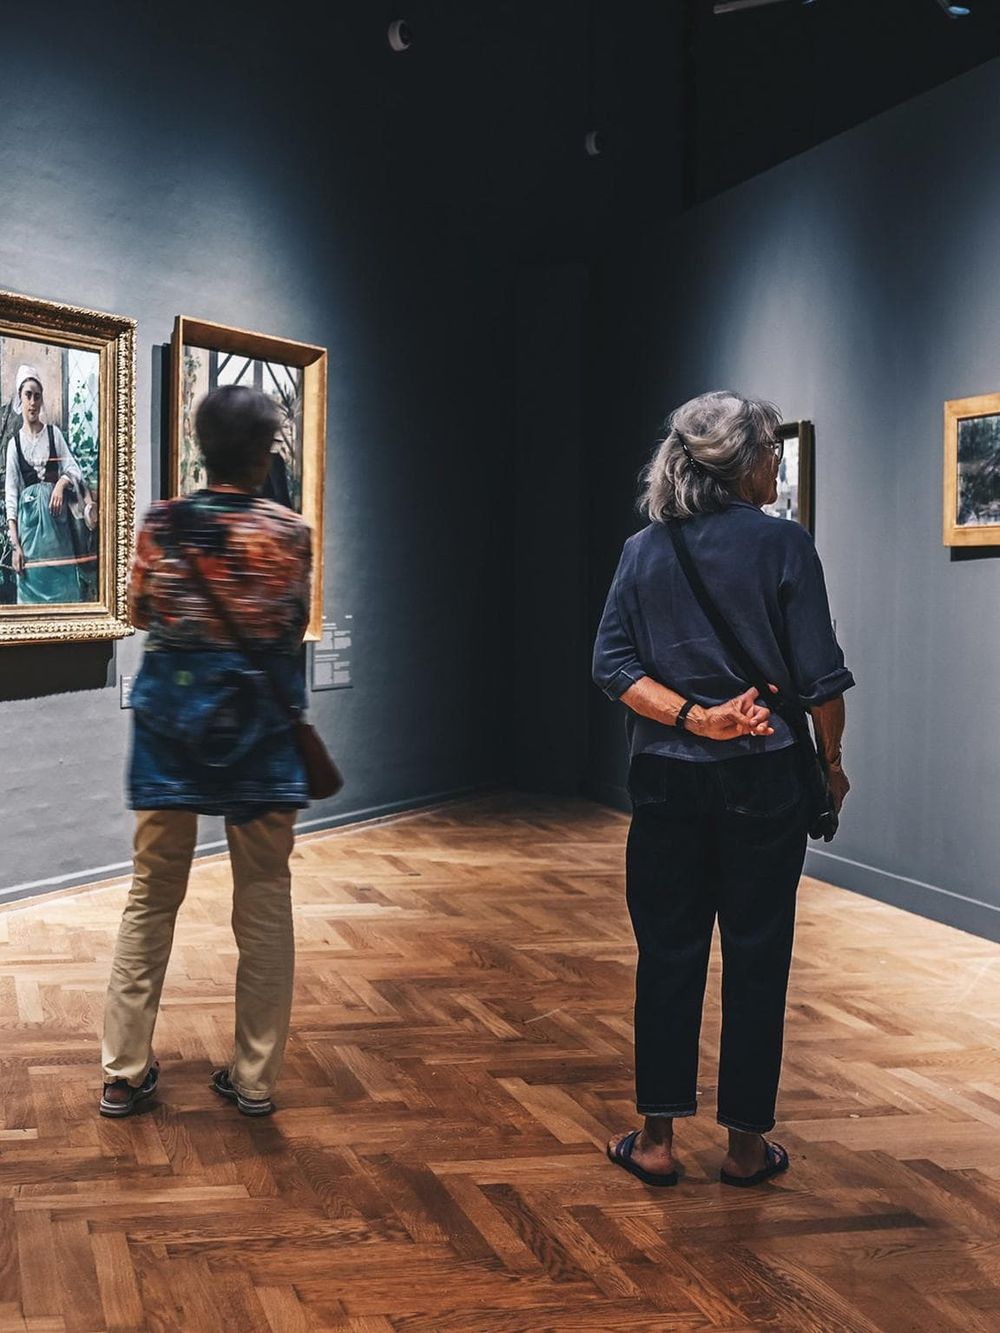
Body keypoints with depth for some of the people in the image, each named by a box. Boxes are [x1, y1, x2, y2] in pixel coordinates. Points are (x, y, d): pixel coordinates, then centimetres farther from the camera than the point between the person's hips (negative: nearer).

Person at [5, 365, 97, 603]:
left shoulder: (54, 433, 8)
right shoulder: (15, 442, 5)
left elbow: (74, 469, 3)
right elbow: (11, 495, 1)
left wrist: (61, 483, -21)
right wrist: (14, 544, -7)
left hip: (56, 520, 1)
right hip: (29, 519, -1)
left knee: (63, 583, 0)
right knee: (32, 587, 0)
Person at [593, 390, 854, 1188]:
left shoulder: (645, 550, 4)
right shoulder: (782, 545, -8)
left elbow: (613, 663, -4)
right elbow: (821, 677, -8)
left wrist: (694, 718, -10)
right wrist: (832, 763, 6)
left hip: (667, 779, 3)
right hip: (762, 778, -3)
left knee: (667, 954, 10)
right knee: (756, 958, 7)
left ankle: (657, 1139, 17)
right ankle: (746, 1145, 17)